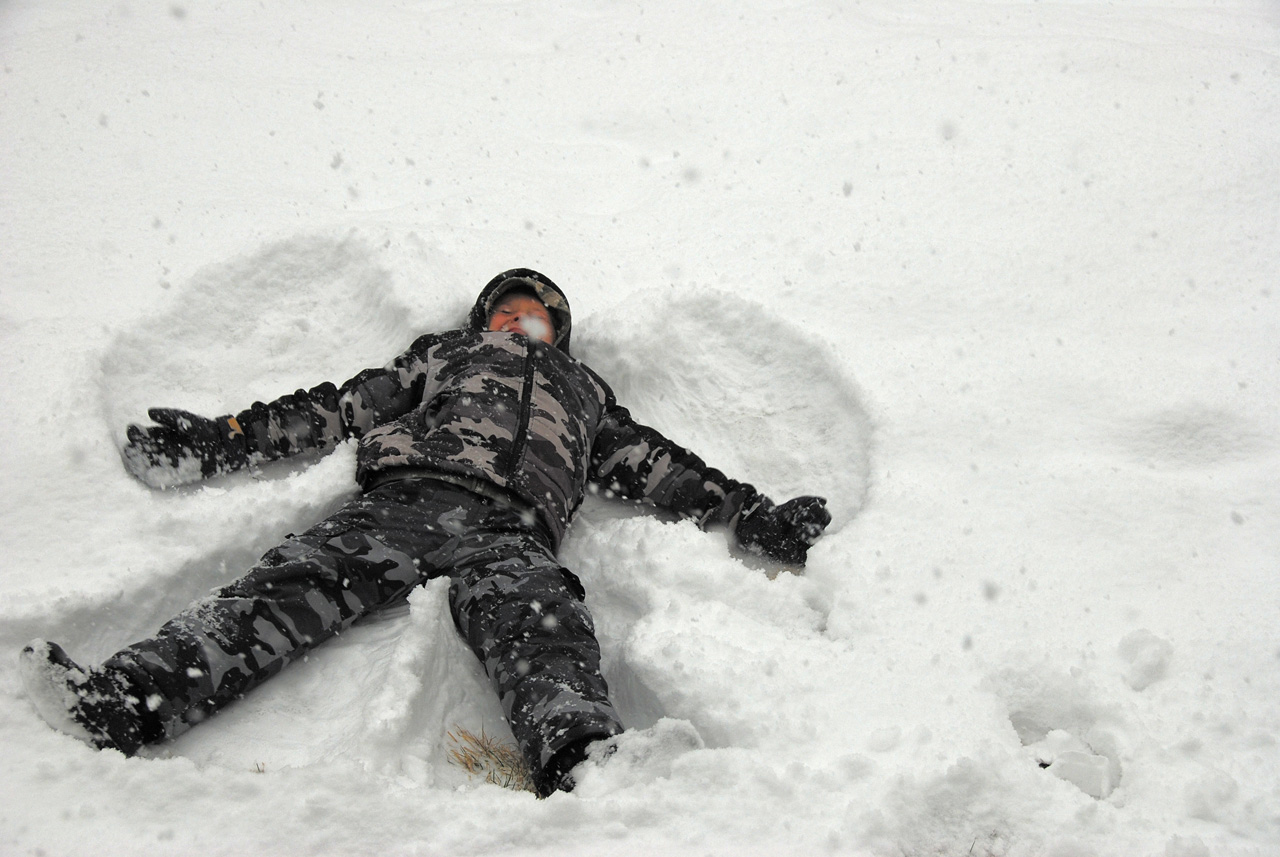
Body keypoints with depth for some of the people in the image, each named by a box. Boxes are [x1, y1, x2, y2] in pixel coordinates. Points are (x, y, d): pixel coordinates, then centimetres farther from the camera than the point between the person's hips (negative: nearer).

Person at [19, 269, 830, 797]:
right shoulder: (445, 353, 36)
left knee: (543, 629, -32)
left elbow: (657, 465, 29)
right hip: (406, 498, 1)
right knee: (297, 582, -25)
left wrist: (753, 514, 18)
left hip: (511, 533, -1)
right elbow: (343, 406, 28)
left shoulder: (586, 392, 37)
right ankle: (118, 700, -41)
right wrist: (221, 438, 19)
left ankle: (585, 768, -59)